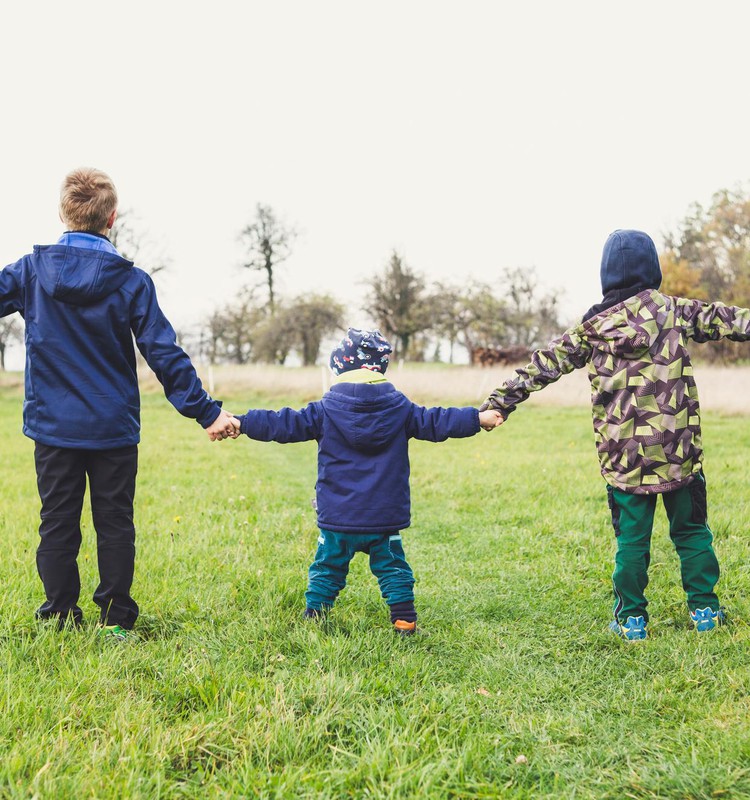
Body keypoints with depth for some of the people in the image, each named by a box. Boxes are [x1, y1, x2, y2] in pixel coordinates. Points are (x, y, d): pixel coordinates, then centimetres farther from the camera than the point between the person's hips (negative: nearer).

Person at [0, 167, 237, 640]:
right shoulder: (132, 281, -7)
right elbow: (165, 355, -9)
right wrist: (206, 411, -4)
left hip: (52, 425, 1)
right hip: (114, 427, -1)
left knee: (58, 522, 10)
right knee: (115, 523, 9)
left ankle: (61, 616, 15)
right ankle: (116, 619, 12)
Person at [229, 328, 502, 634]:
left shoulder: (325, 412, -5)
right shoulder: (399, 409, -1)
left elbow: (284, 424, -6)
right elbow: (436, 422, 3)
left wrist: (241, 423, -2)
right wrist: (479, 418, 12)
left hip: (337, 520, -1)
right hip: (385, 518, 1)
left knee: (327, 569, 14)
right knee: (393, 569, 14)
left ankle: (313, 617, 16)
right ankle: (404, 620, 11)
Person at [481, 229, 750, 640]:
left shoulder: (593, 327, 3)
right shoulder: (675, 311, -1)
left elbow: (544, 365, 4)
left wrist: (499, 401, 7)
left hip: (624, 455, 1)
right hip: (679, 450, 0)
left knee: (631, 538, 10)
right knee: (691, 530, 14)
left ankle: (631, 618, 14)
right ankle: (704, 609, 22)